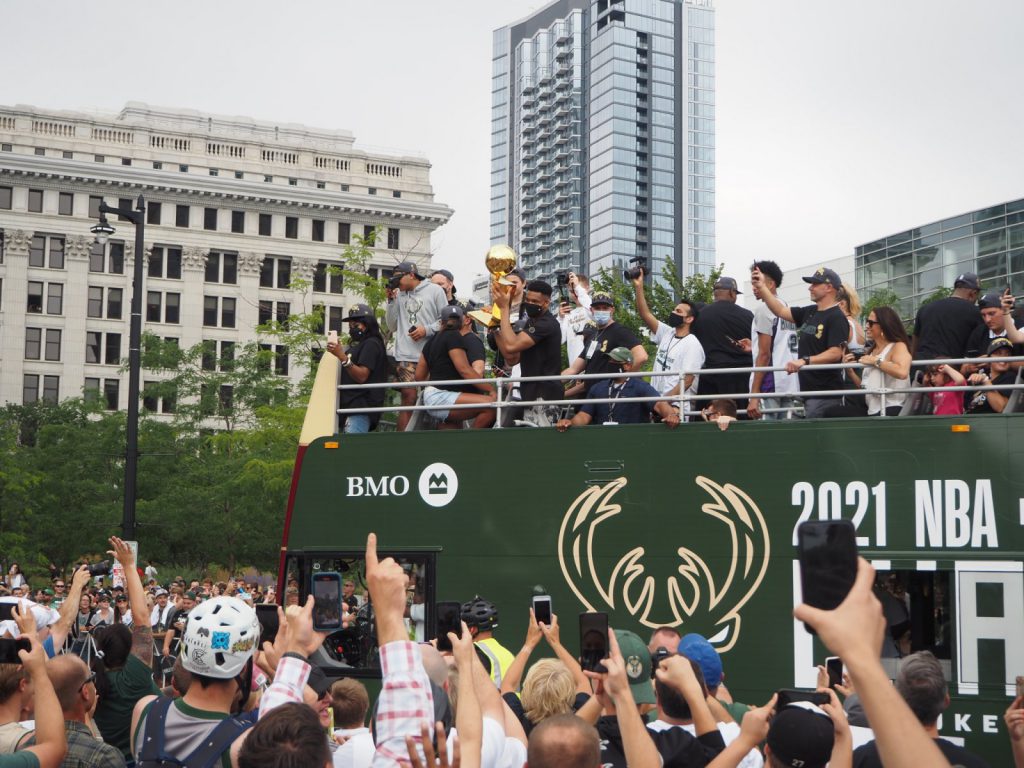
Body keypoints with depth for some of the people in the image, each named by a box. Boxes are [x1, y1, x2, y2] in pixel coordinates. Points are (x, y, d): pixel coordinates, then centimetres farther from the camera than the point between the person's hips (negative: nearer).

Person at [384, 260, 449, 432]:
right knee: (409, 397, -7)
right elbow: (392, 327, 14)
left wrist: (427, 330, -9)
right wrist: (391, 301, 6)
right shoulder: (399, 295, 12)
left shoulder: (434, 290, 4)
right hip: (406, 356, 2)